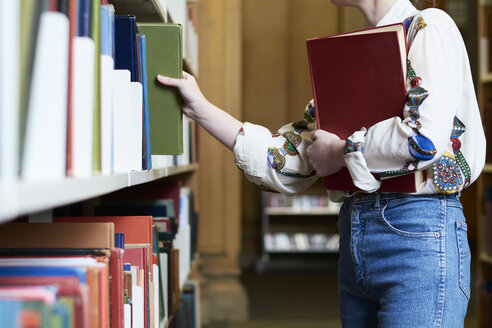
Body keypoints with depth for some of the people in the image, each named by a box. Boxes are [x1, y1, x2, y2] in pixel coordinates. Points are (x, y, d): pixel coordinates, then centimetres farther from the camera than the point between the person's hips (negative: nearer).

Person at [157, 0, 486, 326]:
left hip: (416, 235, -7)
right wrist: (200, 109, 11)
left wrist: (341, 150, -5)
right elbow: (289, 160, 14)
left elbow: (426, 138, -18)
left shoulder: (428, 27, -2)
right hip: (354, 241, 7)